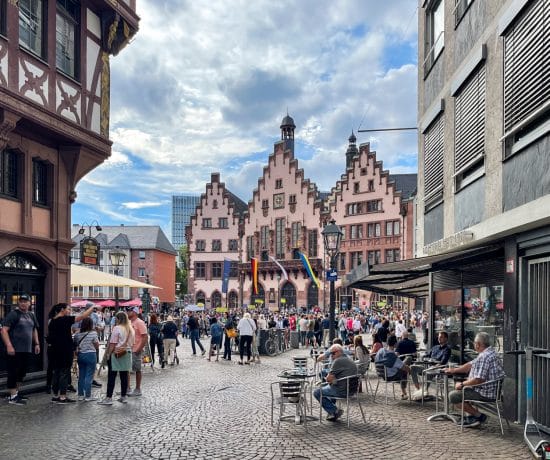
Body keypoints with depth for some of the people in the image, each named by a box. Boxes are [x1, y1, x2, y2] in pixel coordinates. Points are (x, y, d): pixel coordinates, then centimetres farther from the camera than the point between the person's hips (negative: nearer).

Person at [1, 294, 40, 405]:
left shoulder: (31, 315, 15)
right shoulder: (13, 314, -7)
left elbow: (34, 330, 26)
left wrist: (36, 344, 17)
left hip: (27, 350, 7)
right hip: (15, 350, -7)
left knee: (22, 372, 13)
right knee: (13, 373, -4)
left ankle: (16, 392, 26)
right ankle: (13, 397, 0)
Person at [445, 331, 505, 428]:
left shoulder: (484, 357, -24)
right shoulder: (490, 352, 12)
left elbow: (478, 380, -27)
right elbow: (471, 365, 20)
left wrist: (462, 384, -14)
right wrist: (453, 370, 19)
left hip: (486, 394, -11)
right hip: (492, 390, 11)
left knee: (452, 396, -11)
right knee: (458, 386, 26)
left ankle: (478, 415, -3)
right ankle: (471, 416, 17)